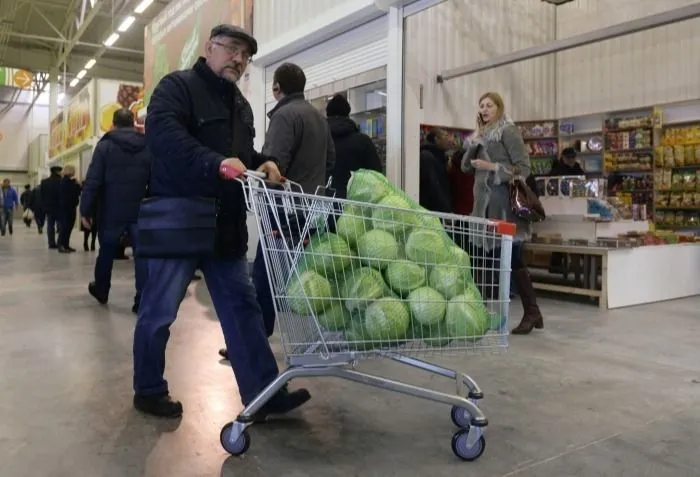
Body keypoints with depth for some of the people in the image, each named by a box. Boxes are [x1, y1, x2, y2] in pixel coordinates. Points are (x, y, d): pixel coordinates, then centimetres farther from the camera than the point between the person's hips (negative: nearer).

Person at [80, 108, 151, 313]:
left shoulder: (105, 145, -4)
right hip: (140, 211, 1)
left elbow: (92, 180, -8)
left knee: (106, 251, 17)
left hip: (112, 211, -1)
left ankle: (101, 290, 37)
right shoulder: (148, 147, 4)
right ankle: (143, 300, -7)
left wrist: (85, 210, -3)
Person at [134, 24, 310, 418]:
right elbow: (163, 133, -22)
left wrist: (261, 163, 4)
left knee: (243, 307, 4)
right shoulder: (177, 86, -4)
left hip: (226, 225, 8)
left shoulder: (240, 104, 21)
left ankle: (263, 394, 9)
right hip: (178, 220, -7)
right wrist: (218, 163, -35)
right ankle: (149, 391, 22)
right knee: (160, 311, 4)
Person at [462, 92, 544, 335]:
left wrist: (493, 167, -17)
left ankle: (532, 313, 1)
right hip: (485, 205, 8)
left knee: (514, 259, -7)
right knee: (484, 258, 8)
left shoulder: (508, 131, -4)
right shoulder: (484, 135, 19)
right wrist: (475, 140, 1)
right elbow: (465, 166, 12)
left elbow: (524, 168, -10)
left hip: (505, 205, -7)